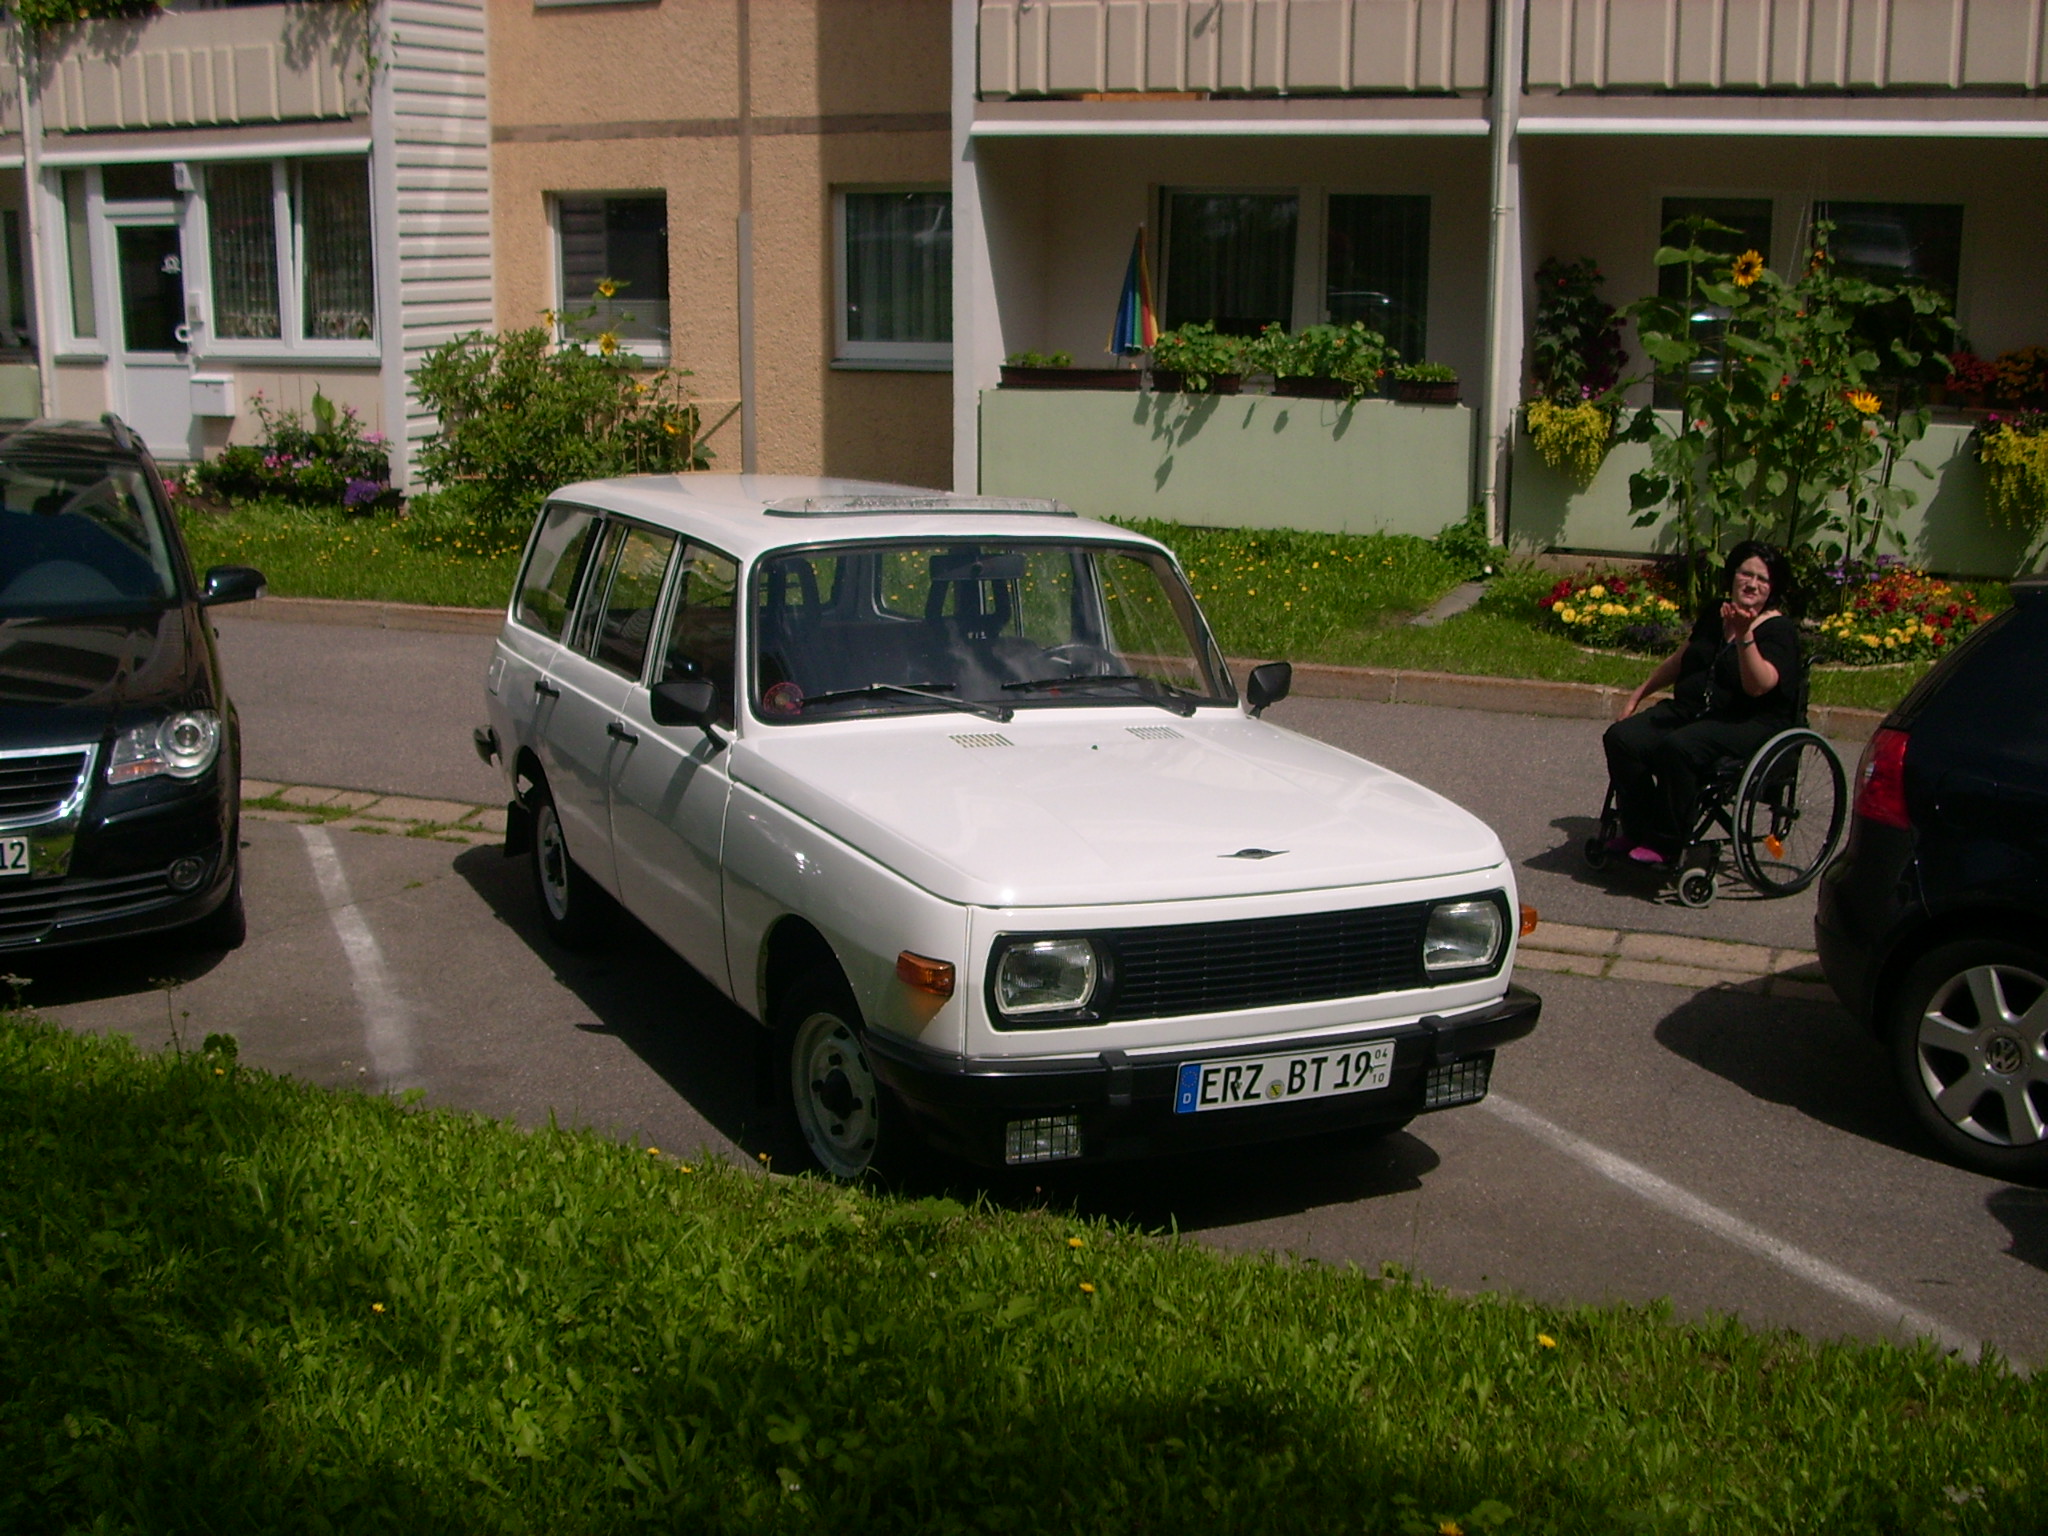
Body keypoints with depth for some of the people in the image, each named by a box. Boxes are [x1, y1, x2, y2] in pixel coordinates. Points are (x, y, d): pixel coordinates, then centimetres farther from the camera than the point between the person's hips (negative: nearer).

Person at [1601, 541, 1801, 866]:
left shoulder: (1780, 629, -6)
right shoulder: (1715, 613, 14)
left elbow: (1758, 686, -22)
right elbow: (1681, 659, 28)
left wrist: (1744, 636, -33)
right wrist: (1640, 693, 27)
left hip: (1747, 724, -7)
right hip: (1689, 710, 7)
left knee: (1679, 747, -36)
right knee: (1621, 738, -18)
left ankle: (1666, 843, -22)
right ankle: (1639, 830, -11)